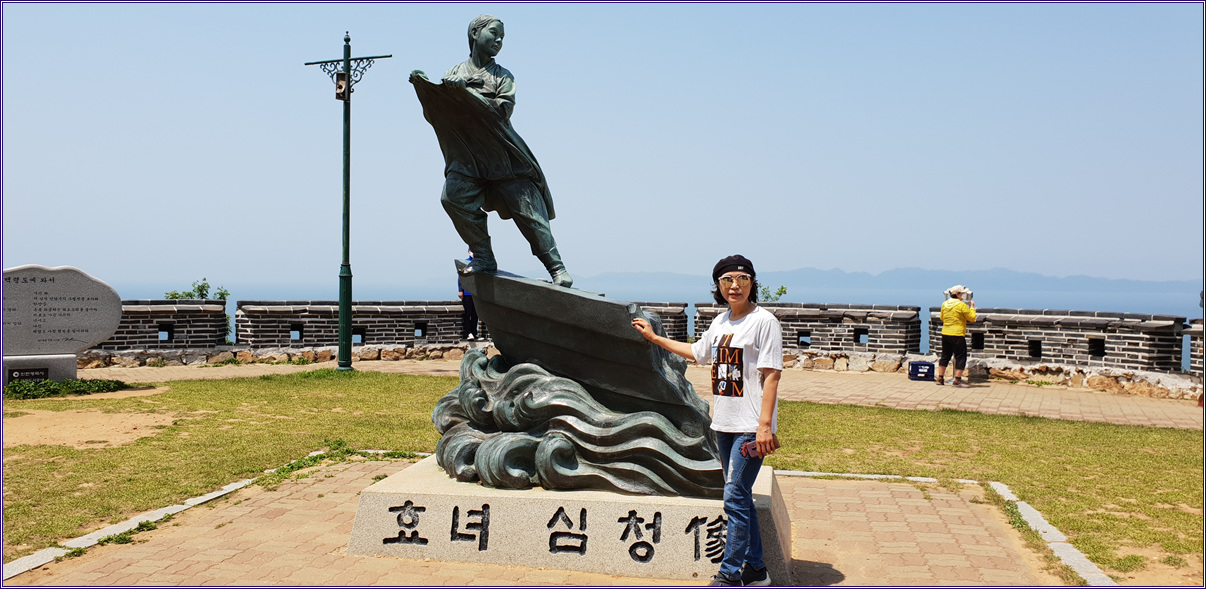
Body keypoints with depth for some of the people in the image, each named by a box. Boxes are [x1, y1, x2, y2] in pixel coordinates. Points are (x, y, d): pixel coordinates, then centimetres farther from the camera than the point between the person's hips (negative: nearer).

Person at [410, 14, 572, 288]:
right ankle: (484, 257, -8)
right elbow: (437, 115, 8)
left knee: (530, 212, -7)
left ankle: (557, 268, 1)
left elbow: (502, 111, -10)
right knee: (453, 196, -22)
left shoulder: (503, 76, 10)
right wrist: (424, 86, -9)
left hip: (503, 158, -1)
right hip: (466, 159, 1)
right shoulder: (454, 73, 14)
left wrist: (465, 92, -20)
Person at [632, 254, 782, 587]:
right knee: (740, 498, 13)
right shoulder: (720, 323, 12)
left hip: (750, 426, -7)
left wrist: (764, 425, -20)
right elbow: (697, 352, 30)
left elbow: (771, 375, -14)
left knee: (735, 499, -8)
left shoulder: (763, 321, -9)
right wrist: (655, 338, 33)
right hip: (724, 423, 8)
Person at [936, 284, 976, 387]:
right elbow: (972, 318, -8)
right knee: (961, 357, 1)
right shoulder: (962, 305, -12)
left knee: (945, 356, 14)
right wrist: (972, 307, 5)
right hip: (958, 334, -7)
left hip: (945, 334, 7)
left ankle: (940, 378, 16)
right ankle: (957, 380, -1)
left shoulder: (944, 304, 6)